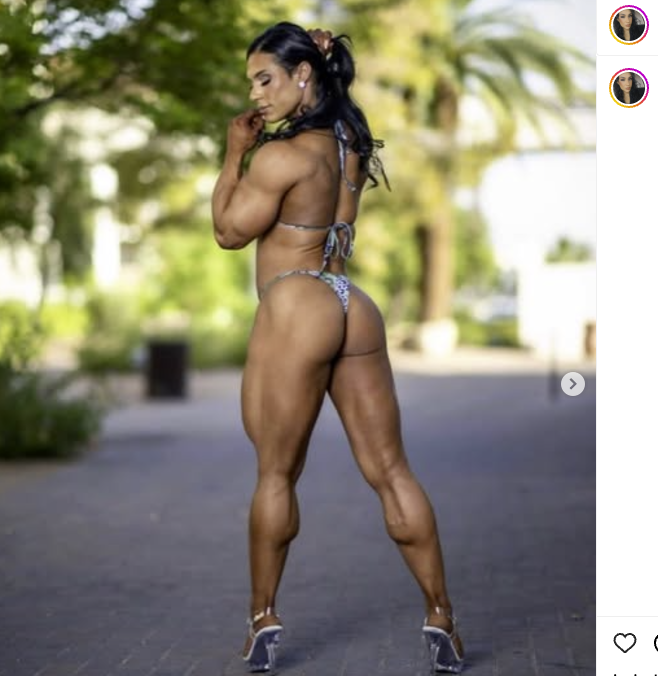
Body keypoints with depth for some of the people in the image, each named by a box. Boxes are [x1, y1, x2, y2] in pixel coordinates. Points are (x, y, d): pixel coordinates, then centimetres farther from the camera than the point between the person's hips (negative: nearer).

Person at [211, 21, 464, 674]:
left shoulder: (281, 155, -10)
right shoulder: (350, 144, 13)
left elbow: (229, 231, -2)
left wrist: (235, 153, 4)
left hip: (295, 309, -7)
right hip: (354, 309, 7)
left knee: (276, 474, 5)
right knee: (390, 472, 5)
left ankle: (263, 620, 14)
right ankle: (441, 620, 4)